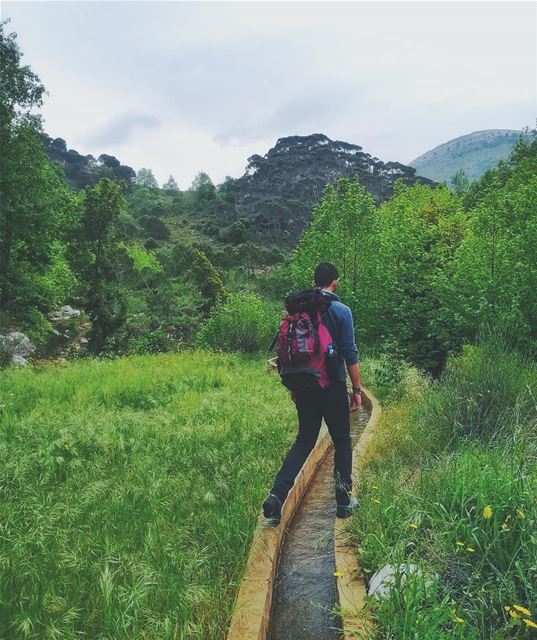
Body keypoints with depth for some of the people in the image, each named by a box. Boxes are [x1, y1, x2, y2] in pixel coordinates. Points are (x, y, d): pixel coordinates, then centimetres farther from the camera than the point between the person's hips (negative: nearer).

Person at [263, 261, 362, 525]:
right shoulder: (341, 311, -9)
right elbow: (350, 354, -10)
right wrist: (357, 389, -1)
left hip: (303, 386, 4)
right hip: (333, 387, -4)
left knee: (304, 441, 12)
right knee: (342, 442, 13)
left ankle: (277, 495, 0)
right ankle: (344, 501, 23)